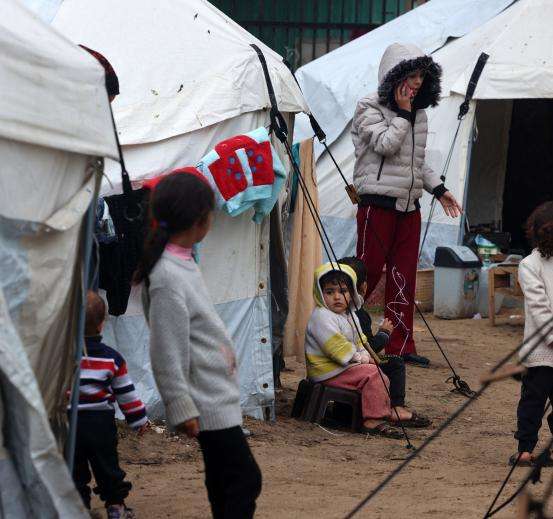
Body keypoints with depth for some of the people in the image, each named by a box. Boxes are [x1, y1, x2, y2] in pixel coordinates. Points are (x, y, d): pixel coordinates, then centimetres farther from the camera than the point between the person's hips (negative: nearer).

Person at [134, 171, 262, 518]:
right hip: (210, 403, -10)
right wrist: (181, 408, -18)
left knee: (223, 481, 16)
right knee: (245, 480, -8)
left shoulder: (183, 261, 8)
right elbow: (167, 353, -21)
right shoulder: (168, 277, -22)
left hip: (220, 394, 10)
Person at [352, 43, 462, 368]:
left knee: (404, 277, 6)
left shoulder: (418, 114, 15)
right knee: (369, 271, -6)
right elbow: (386, 145, -20)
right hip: (378, 202, -7)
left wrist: (439, 189, 13)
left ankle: (401, 345, 10)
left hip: (409, 205, 7)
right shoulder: (370, 108, -5)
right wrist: (402, 113, -13)